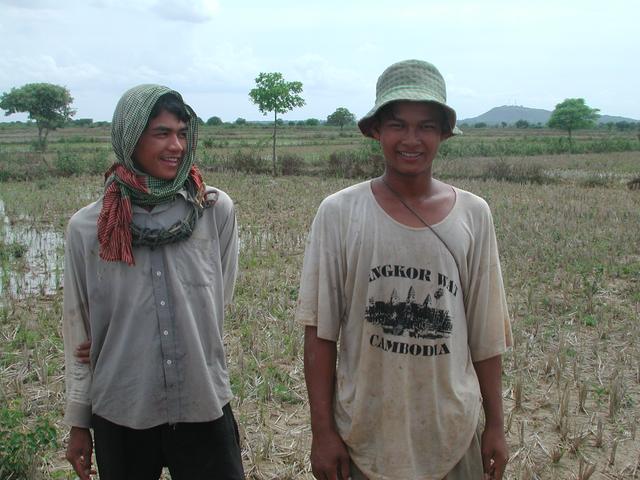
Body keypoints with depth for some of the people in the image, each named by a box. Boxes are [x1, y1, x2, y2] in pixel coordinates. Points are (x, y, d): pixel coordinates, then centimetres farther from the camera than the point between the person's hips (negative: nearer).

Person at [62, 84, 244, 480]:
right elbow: (79, 331, 3)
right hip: (119, 413, 1)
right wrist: (78, 423, 8)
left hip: (203, 405, 0)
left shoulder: (218, 210, -6)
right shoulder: (87, 227, -4)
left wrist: (123, 345, -3)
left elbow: (218, 301, 0)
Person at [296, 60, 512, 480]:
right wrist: (323, 430, -5)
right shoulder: (339, 213, -9)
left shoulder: (473, 215, -3)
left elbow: (485, 335, 3)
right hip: (363, 437, -1)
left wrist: (496, 425, 6)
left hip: (453, 436, 2)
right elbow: (320, 334, -6)